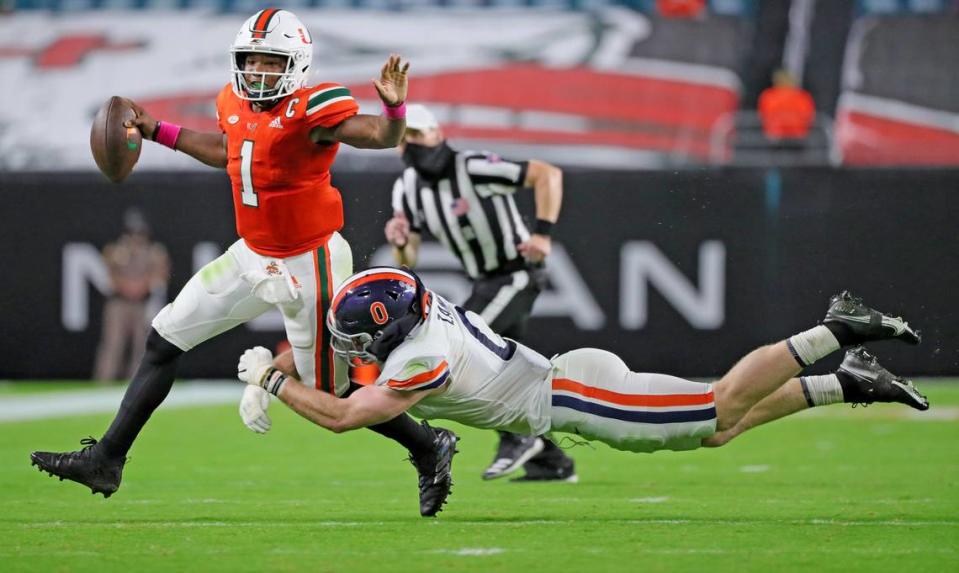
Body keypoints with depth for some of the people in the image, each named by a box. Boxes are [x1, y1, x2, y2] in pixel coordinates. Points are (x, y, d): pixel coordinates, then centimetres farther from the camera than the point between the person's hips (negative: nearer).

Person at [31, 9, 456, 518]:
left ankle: (428, 448, 22)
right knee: (164, 338, 8)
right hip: (253, 256, 8)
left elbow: (383, 136, -32)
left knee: (333, 393, -1)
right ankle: (106, 460, 14)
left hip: (307, 265, -8)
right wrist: (158, 132, 23)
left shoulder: (311, 110, -21)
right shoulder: (234, 104, 1)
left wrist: (393, 107, -54)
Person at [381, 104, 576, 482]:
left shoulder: (475, 168, -22)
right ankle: (552, 463, 20)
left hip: (517, 276, -8)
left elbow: (548, 174, -24)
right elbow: (408, 260, 2)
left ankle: (517, 437, -8)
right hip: (485, 282, 8)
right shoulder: (407, 189, 1)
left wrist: (543, 233, -31)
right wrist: (399, 244, -21)